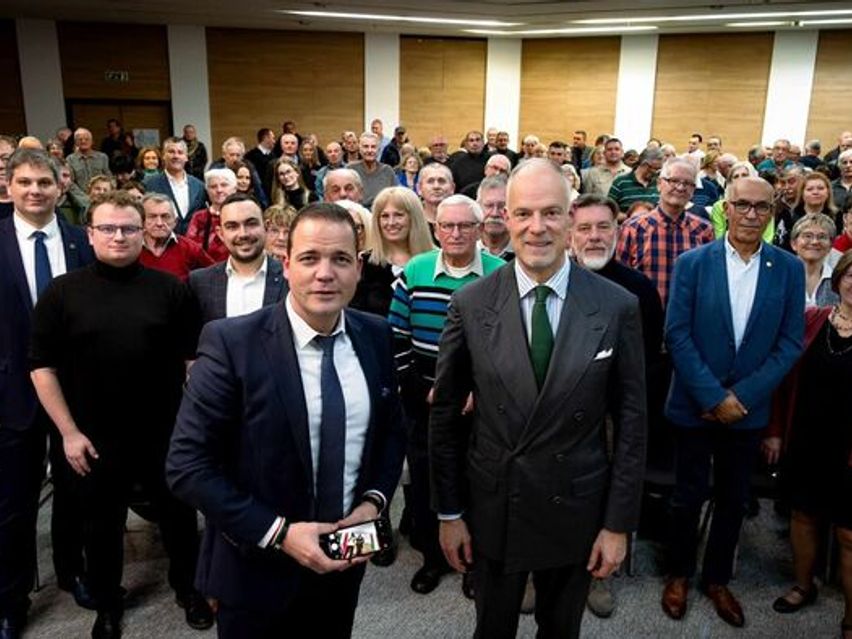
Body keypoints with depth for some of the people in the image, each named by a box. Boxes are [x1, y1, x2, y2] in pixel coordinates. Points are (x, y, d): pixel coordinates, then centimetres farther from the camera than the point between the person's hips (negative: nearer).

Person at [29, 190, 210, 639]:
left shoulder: (170, 289, -3)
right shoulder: (62, 292, -4)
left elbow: (192, 359, 0)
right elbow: (42, 366, -3)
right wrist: (69, 432, -7)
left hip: (165, 434, 0)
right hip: (93, 440, 0)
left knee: (179, 516, 15)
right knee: (101, 527, 16)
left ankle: (188, 588, 39)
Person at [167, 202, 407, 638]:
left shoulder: (375, 336, -4)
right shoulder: (231, 343, -19)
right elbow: (187, 465, -17)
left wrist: (374, 500, -7)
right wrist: (278, 533, -20)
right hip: (255, 571, -4)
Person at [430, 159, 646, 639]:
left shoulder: (618, 307, -10)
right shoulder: (471, 304, -9)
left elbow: (631, 421, -4)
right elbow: (446, 414, -2)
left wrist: (619, 523, -4)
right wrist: (449, 512, 0)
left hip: (578, 514, 0)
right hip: (491, 511, 0)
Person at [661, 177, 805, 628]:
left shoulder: (789, 269, -2)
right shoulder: (692, 263, -8)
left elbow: (790, 343, -3)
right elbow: (677, 335, -11)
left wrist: (743, 395, -13)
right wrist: (714, 397, -16)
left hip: (748, 408, 2)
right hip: (695, 405, -2)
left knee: (733, 500, 16)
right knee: (689, 495, 12)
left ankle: (717, 579, 35)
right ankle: (679, 574, 33)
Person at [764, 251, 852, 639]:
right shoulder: (811, 319, 0)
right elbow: (786, 376, 5)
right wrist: (775, 430, 3)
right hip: (803, 444, 3)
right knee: (803, 514, 18)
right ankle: (802, 585, 40)